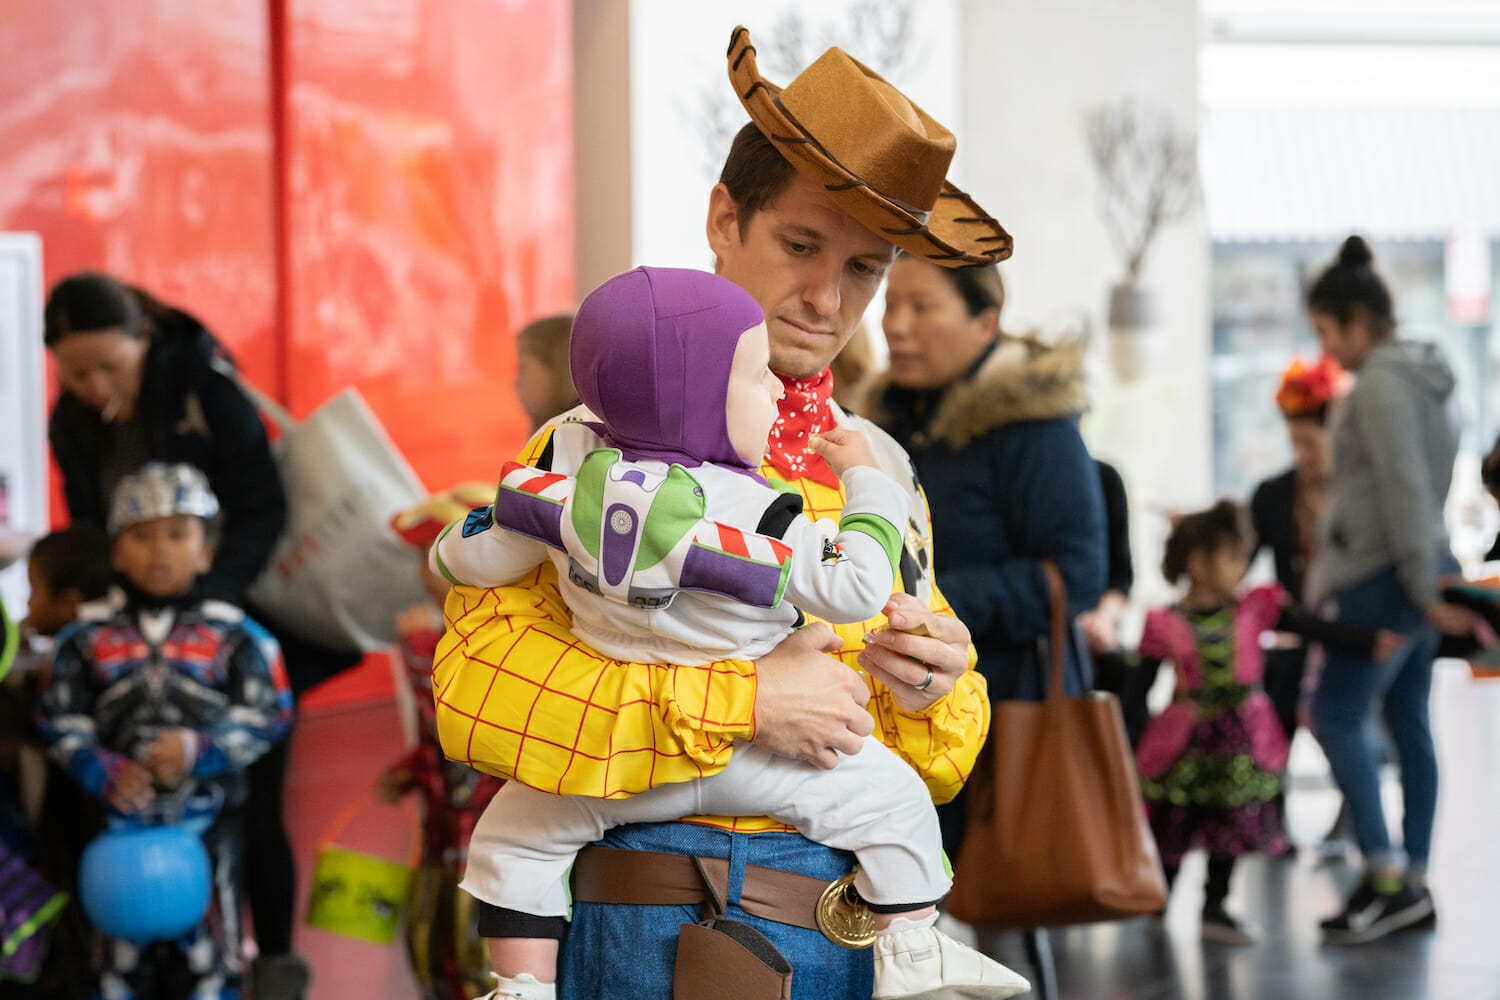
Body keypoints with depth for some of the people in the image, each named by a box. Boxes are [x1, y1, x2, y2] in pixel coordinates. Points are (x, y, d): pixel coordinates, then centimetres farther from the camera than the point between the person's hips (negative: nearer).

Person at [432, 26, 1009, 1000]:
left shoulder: (881, 470, 18)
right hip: (636, 921, -5)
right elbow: (479, 683, -14)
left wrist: (933, 690, -2)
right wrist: (739, 701, -18)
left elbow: (939, 765, 23)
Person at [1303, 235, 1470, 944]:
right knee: (1409, 722, 9)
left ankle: (1386, 876, -15)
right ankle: (1412, 884, 10)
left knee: (1337, 714, -10)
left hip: (1385, 575, -10)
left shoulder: (1381, 385, -14)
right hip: (1420, 572, 10)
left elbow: (1403, 489, -19)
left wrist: (1423, 587, -19)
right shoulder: (1425, 380, 17)